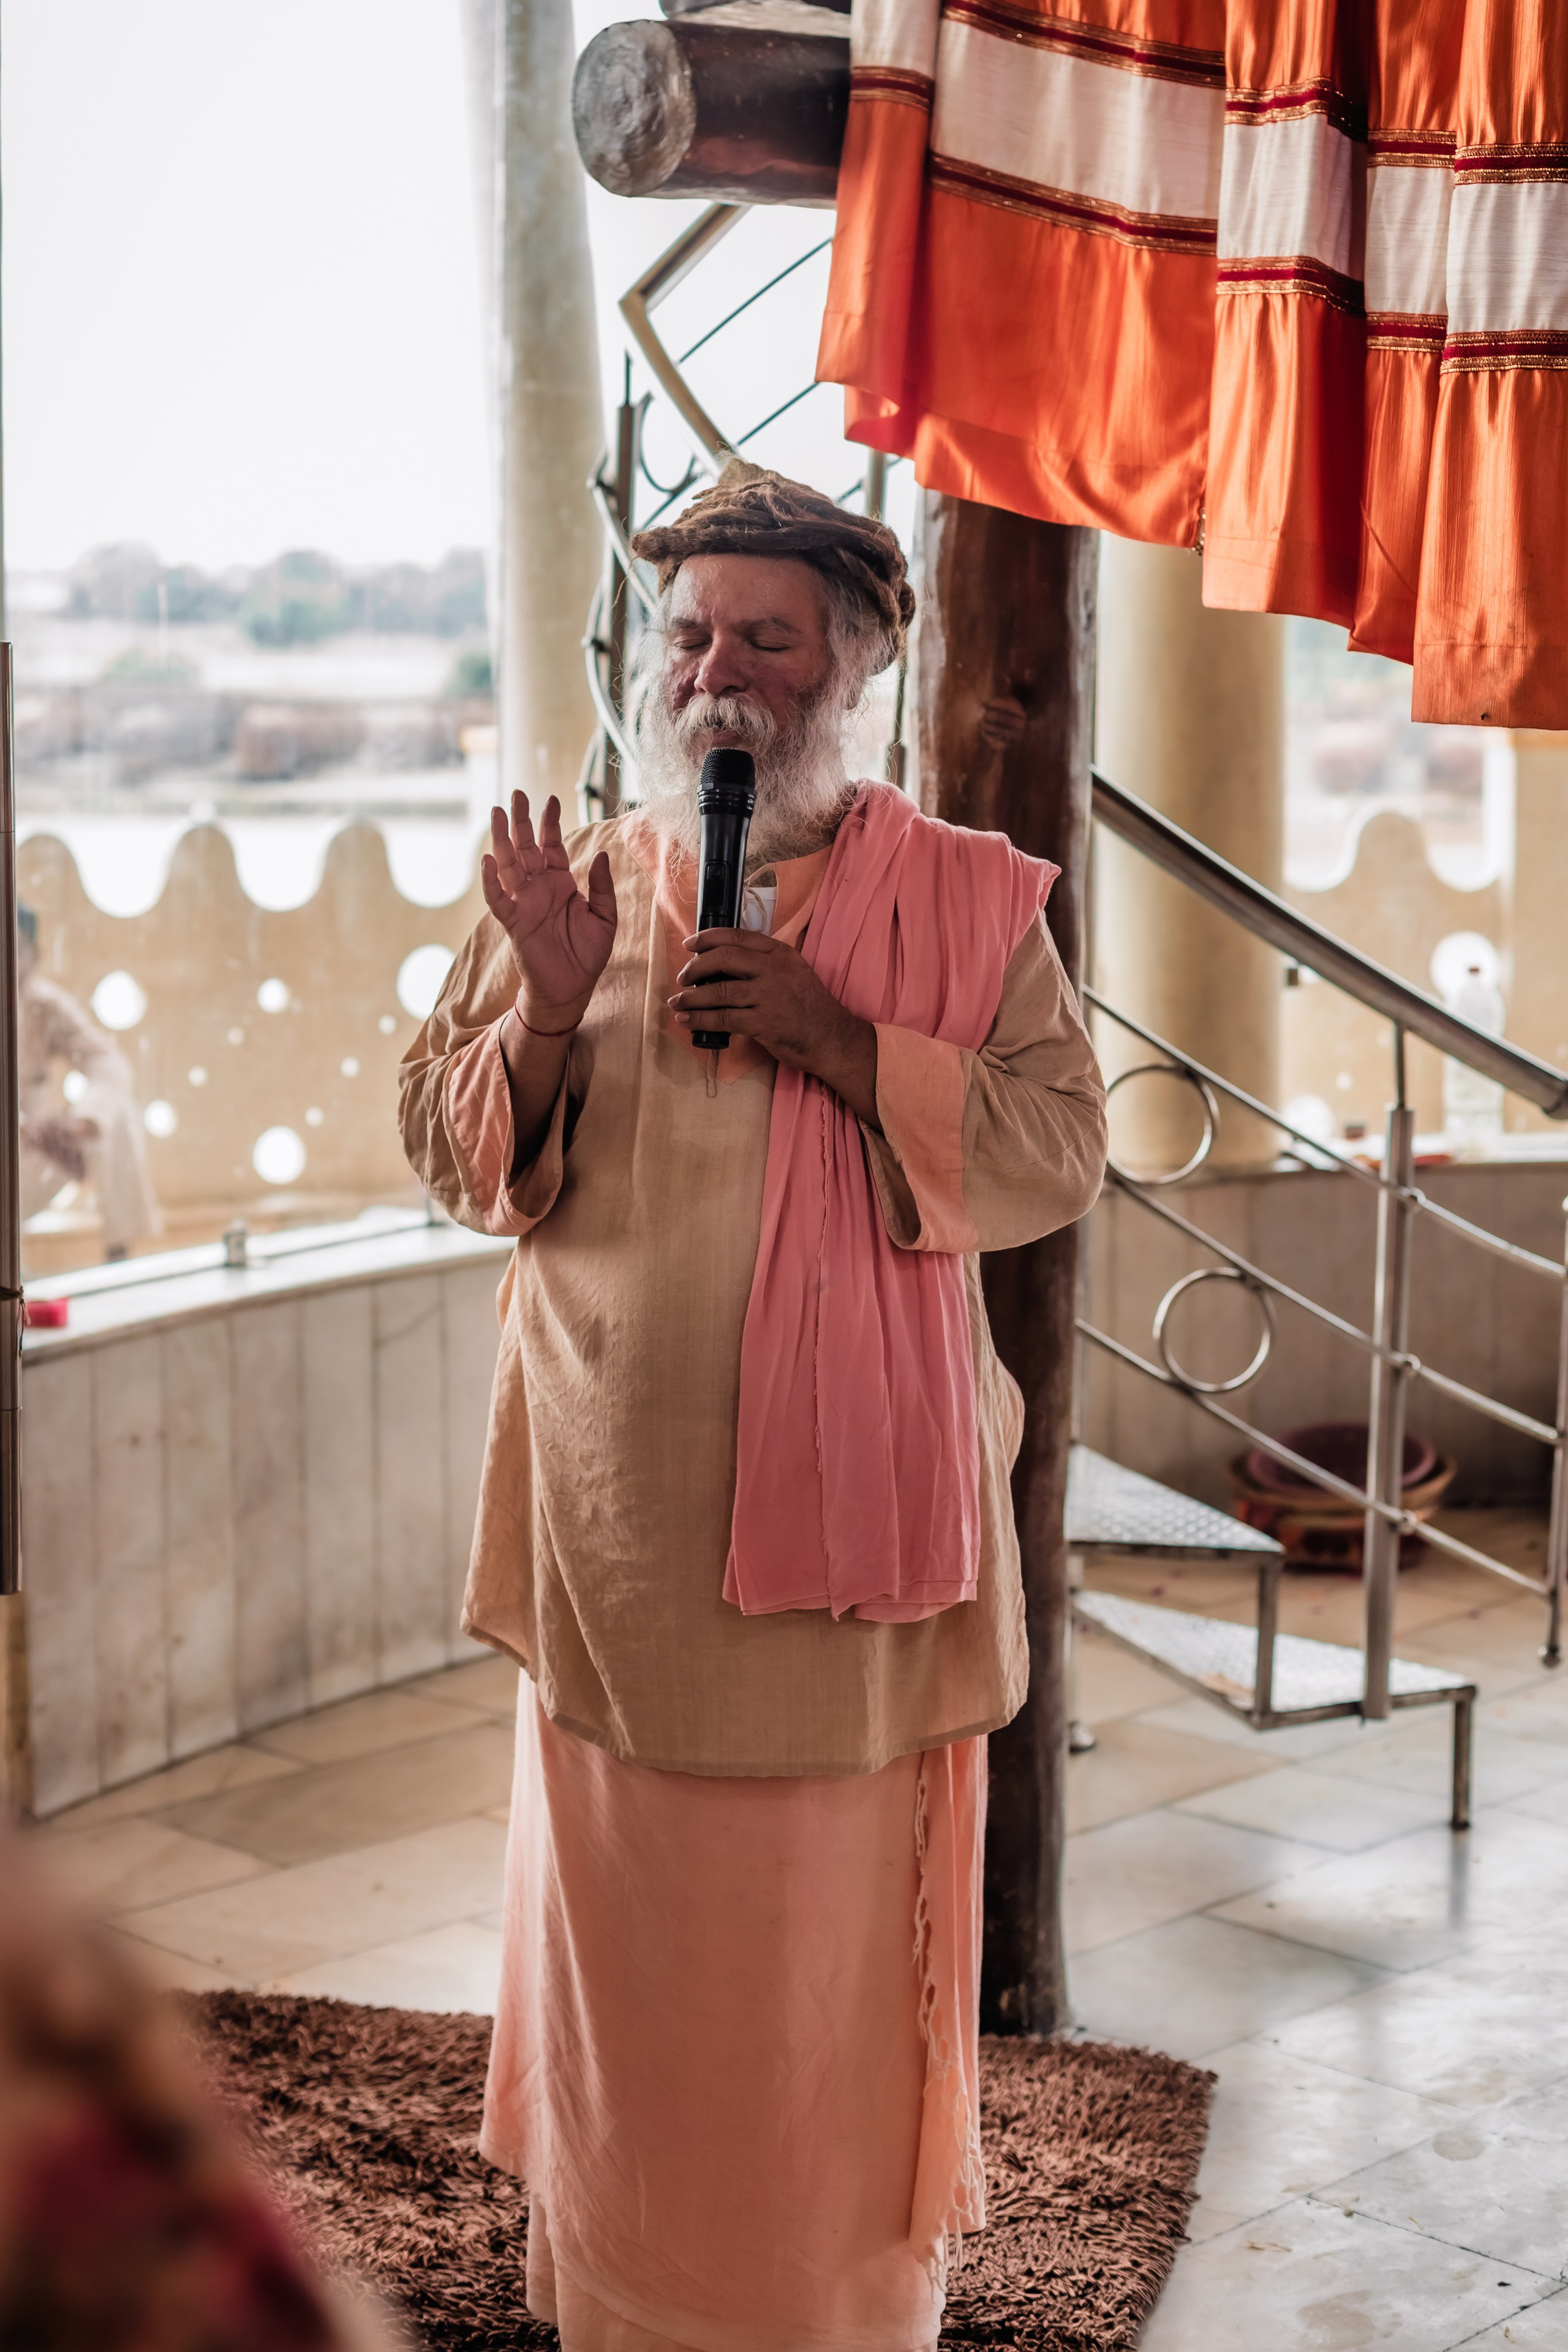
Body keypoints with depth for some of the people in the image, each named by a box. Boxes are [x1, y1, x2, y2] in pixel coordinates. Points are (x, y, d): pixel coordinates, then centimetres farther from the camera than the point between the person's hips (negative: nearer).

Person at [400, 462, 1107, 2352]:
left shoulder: (961, 898, 1)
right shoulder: (570, 885, 8)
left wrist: (835, 1039, -17)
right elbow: (447, 1151, 5)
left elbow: (1060, 1150, -7)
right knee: (628, 1957, 10)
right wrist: (548, 1009, -14)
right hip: (621, 1532, 2)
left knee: (839, 1954, 5)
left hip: (852, 1521, -2)